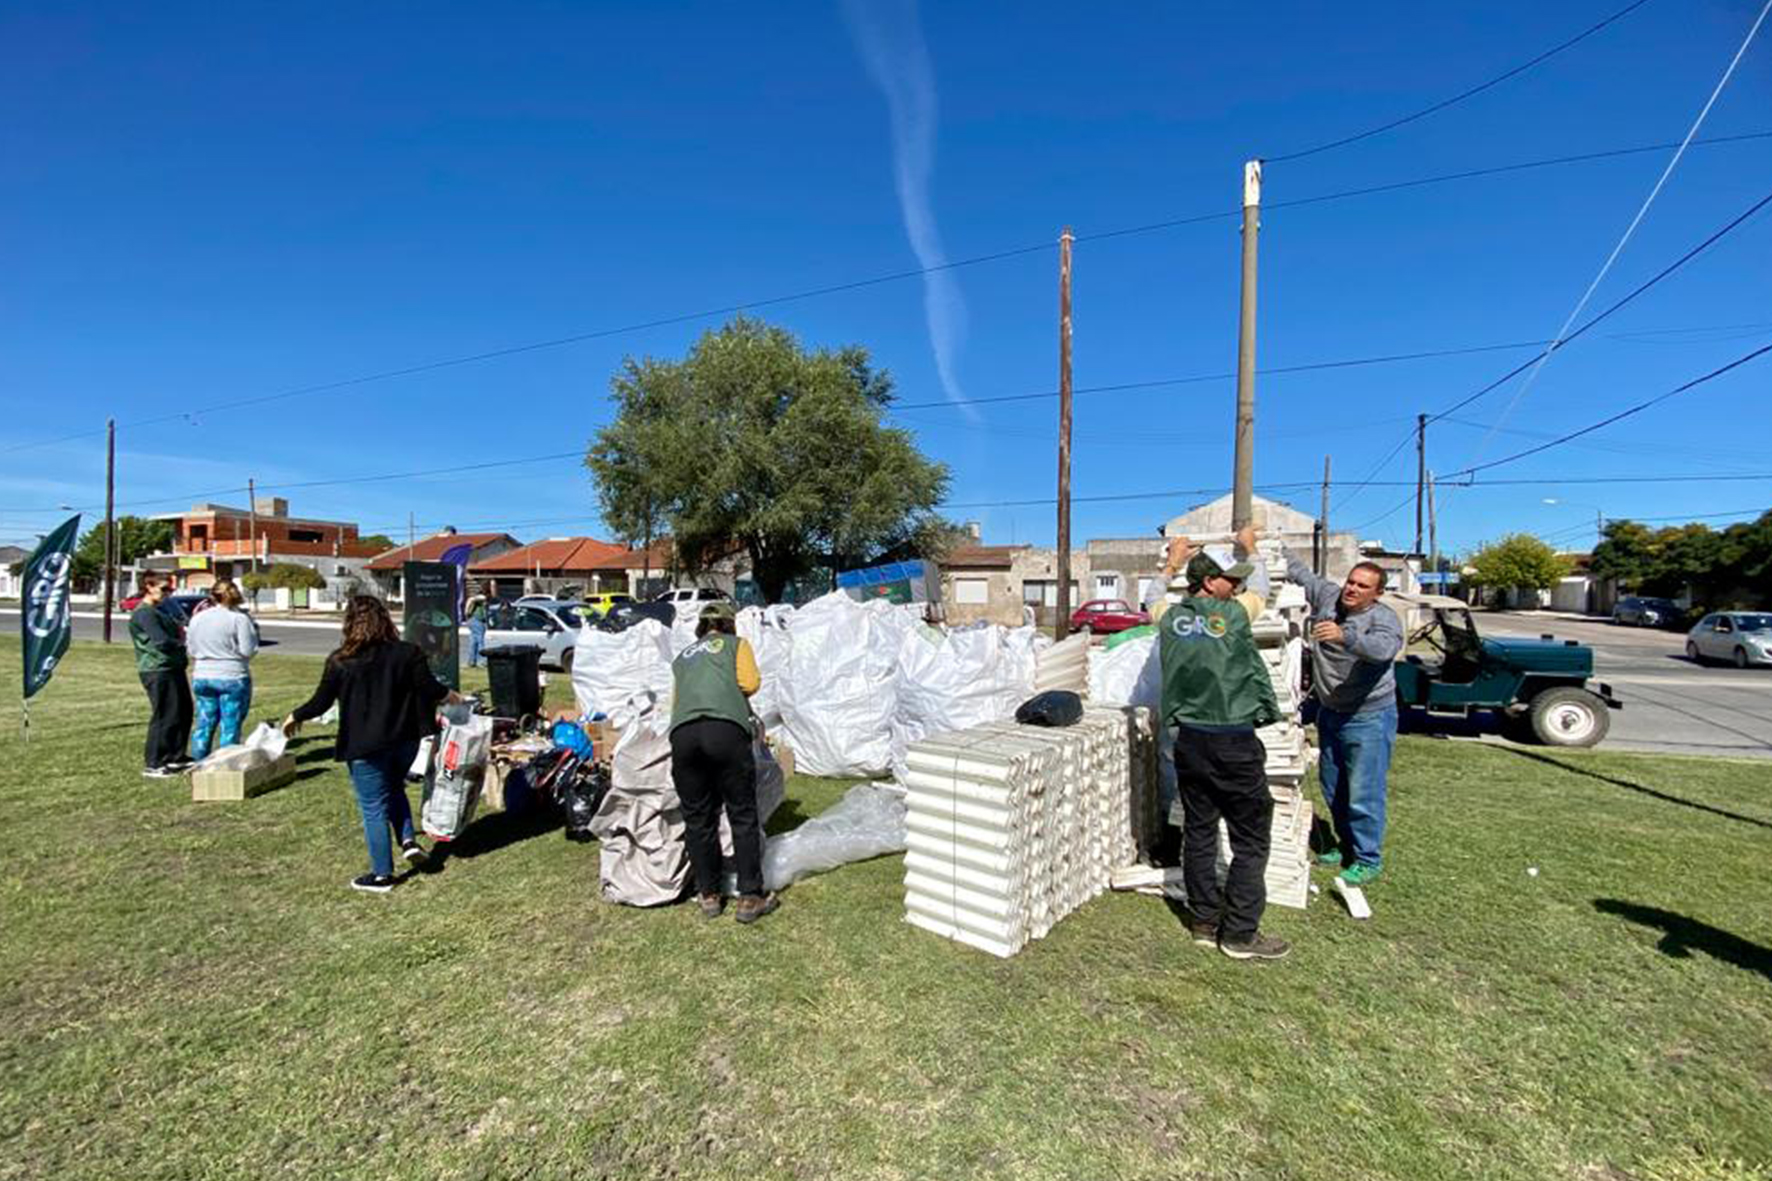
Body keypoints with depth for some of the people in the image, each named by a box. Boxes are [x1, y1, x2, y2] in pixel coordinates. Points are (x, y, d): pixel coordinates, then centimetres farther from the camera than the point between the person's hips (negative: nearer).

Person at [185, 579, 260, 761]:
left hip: (202, 677, 5)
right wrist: (254, 631, 3)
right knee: (230, 727, 1)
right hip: (232, 678, -5)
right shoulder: (239, 618, -11)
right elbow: (248, 650, -12)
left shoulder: (197, 618, 5)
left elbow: (192, 650, 11)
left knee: (204, 724, 15)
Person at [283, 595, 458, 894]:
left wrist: (295, 716, 16)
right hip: (405, 740, 3)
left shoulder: (340, 661, -9)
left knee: (374, 808, 7)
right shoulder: (408, 653, -6)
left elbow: (321, 703, -4)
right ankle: (408, 841, 13)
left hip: (364, 747, -3)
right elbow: (429, 689, -7)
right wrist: (450, 695, 14)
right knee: (394, 788, 28)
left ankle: (382, 875, 15)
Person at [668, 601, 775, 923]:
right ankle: (750, 898, 10)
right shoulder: (736, 643, 21)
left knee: (697, 818, 13)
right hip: (726, 728, -3)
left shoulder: (682, 657, 31)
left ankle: (709, 896, 23)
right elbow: (750, 683, 7)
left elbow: (675, 702, 24)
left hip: (682, 732, 4)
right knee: (743, 815, 5)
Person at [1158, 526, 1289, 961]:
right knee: (1251, 838, 8)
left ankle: (1204, 922, 25)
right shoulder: (1234, 615, -11)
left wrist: (1173, 563, 39)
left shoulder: (1170, 619, 0)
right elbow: (1257, 591, 11)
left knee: (1198, 831, 14)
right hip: (1234, 742, -5)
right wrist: (1247, 549, 29)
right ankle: (1240, 933, 14)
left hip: (1188, 740, 5)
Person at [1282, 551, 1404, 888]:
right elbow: (1296, 569, 9)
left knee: (1364, 793, -1)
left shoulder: (1384, 619, -16)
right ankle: (1347, 845, 36)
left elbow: (1383, 648, -38)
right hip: (1330, 713, 6)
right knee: (1332, 788, 18)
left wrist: (1344, 636, -53)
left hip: (1368, 718, -6)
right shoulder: (1327, 595, -1)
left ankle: (1368, 859, 15)